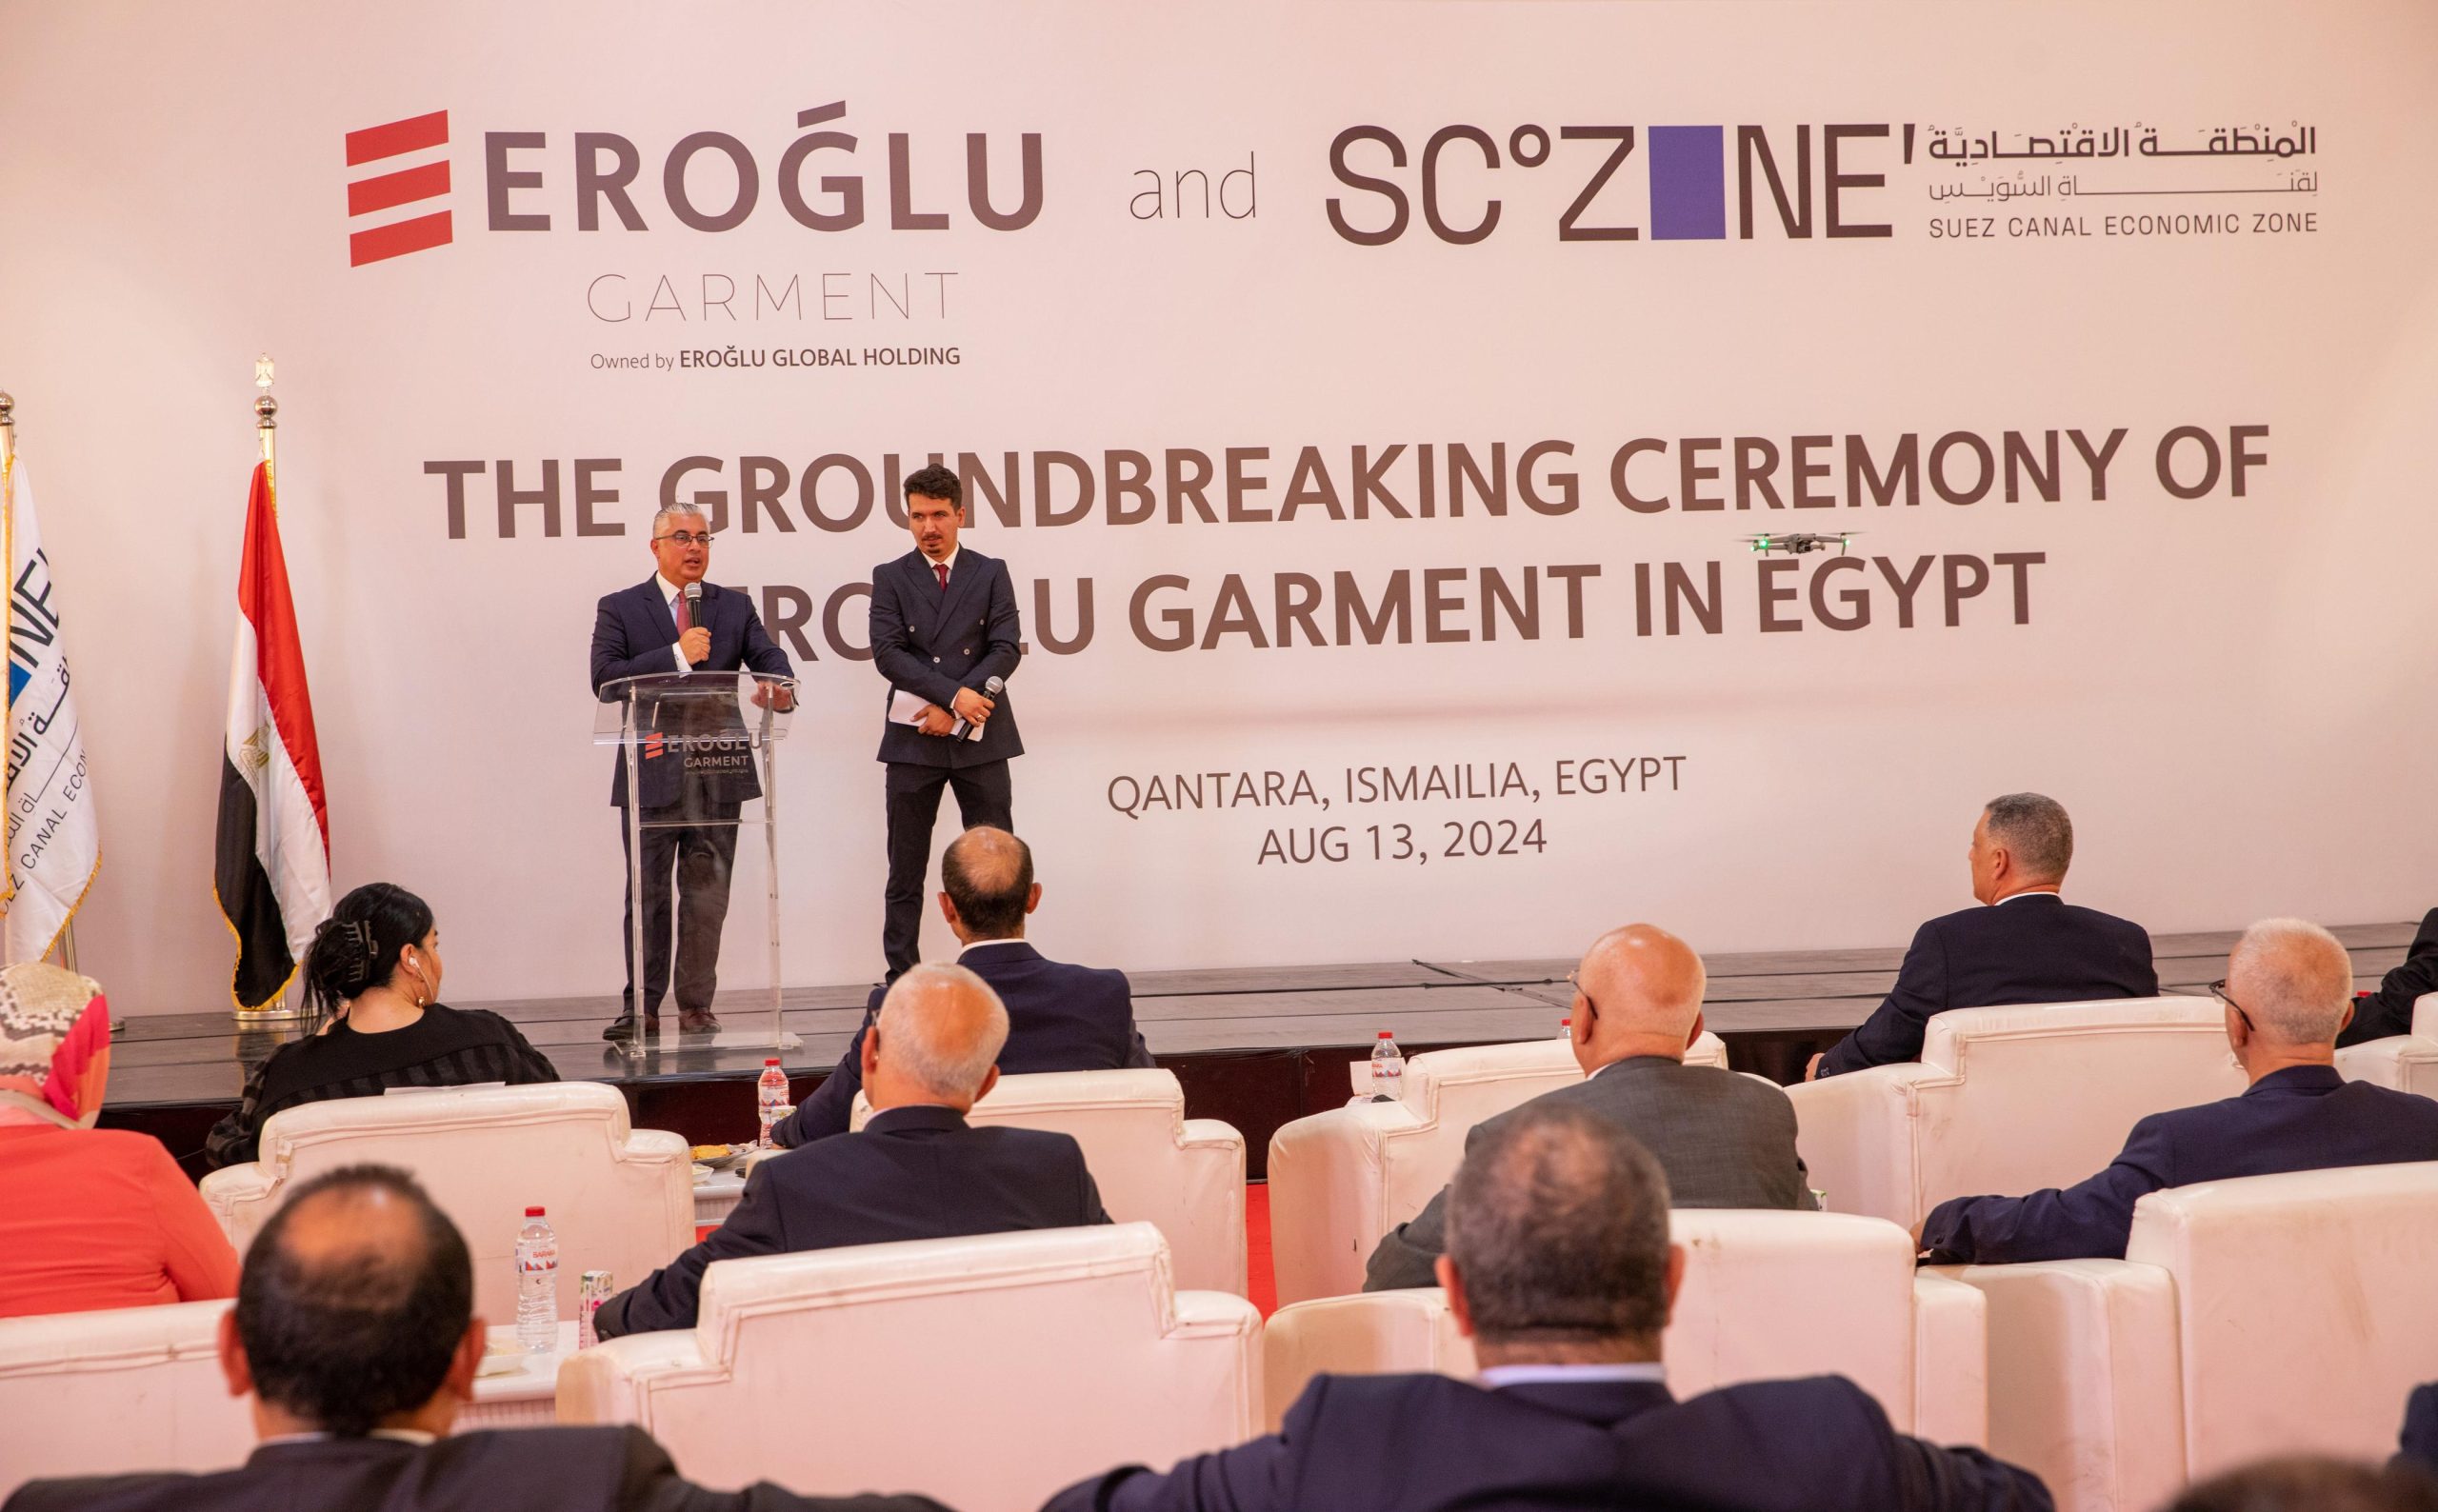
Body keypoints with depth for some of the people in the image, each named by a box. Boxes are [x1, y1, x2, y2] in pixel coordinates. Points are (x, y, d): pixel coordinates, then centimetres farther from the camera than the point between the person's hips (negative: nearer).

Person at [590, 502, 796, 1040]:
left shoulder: (734, 607, 13)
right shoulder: (620, 609, 5)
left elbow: (768, 657, 0)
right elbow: (606, 680, -8)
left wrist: (779, 684, -24)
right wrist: (675, 656, -16)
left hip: (717, 772, 2)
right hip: (651, 773, -2)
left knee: (707, 894, 4)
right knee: (647, 895, 3)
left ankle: (696, 1005, 12)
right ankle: (642, 1009, 8)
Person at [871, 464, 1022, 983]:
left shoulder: (991, 574, 8)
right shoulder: (890, 578, 6)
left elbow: (1007, 647, -2)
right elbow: (887, 652, -6)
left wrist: (952, 711, -12)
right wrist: (954, 695, -17)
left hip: (982, 739, 1)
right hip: (913, 739, 0)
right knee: (905, 870, 2)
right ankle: (902, 979, 7)